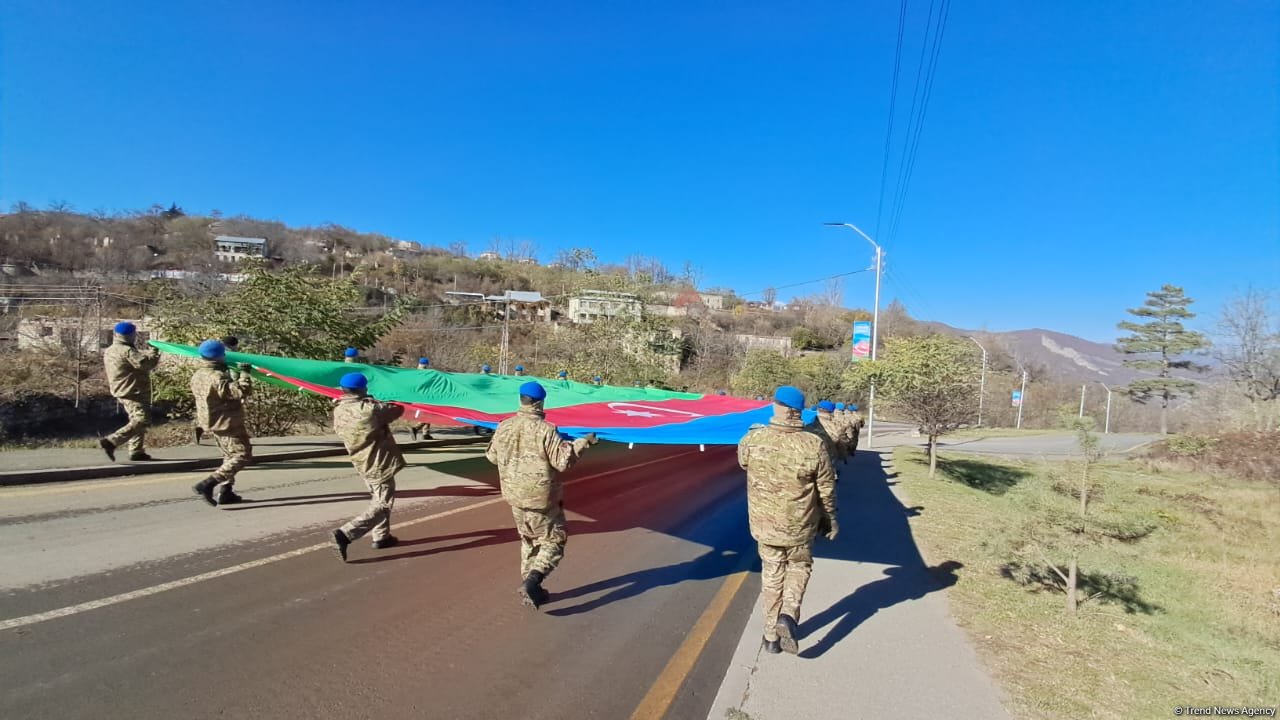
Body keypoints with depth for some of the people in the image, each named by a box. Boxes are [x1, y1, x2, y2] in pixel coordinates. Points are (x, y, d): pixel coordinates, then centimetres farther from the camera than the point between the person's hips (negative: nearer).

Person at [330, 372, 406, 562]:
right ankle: (345, 534, -13)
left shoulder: (338, 411, -3)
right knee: (382, 505, -1)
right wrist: (384, 404, 11)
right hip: (379, 464, -8)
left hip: (362, 464, 8)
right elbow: (398, 409, -10)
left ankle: (381, 537, 34)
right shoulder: (370, 409, -23)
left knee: (378, 499, 24)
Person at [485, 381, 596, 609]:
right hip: (541, 498, -6)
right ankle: (531, 581, -11)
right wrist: (583, 442, -11)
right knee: (553, 542, 8)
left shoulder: (504, 427, -1)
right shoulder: (545, 429, -20)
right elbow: (562, 460, -21)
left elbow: (492, 456, 13)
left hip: (515, 496, 6)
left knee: (529, 542, 23)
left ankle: (529, 587, 28)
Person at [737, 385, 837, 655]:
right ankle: (788, 615, 2)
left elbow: (742, 461, 7)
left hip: (764, 522, 1)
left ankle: (772, 635, 26)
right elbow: (826, 489, -8)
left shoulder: (753, 439, -17)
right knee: (799, 567, 23)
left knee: (772, 574, 19)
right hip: (799, 525, -1)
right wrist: (830, 520, 9)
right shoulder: (813, 445, -19)